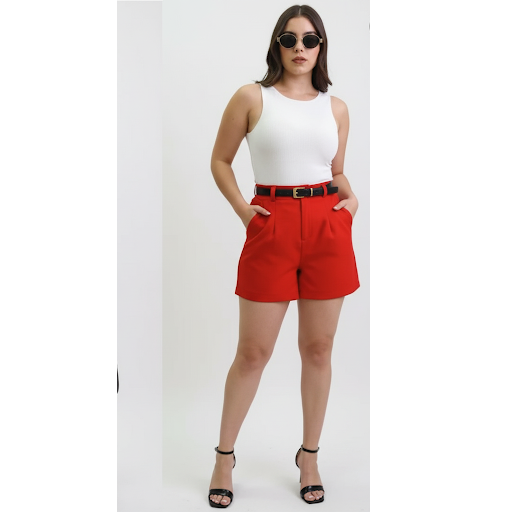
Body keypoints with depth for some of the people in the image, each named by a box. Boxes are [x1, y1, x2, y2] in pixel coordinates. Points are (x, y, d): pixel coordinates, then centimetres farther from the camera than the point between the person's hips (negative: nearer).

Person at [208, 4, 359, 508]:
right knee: (253, 351, 2)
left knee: (318, 348, 9)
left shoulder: (336, 108, 12)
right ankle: (224, 456, 22)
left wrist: (352, 198, 1)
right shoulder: (252, 97, 3)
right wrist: (241, 207, -5)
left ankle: (309, 456, 26)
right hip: (271, 228, -3)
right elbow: (220, 160, 8)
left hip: (327, 226, 3)